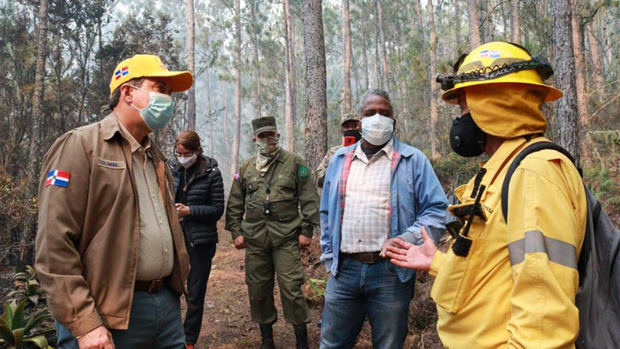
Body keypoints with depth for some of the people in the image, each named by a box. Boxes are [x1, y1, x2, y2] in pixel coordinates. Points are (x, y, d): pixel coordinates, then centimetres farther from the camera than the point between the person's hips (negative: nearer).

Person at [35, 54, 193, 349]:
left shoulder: (156, 157, 16)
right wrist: (85, 324, -18)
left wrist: (175, 289, 15)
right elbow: (54, 245, -15)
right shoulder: (80, 146, -8)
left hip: (167, 303, 7)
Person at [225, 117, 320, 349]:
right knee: (258, 289, 9)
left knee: (291, 288, -4)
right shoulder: (246, 168, 12)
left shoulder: (294, 163, 3)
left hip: (286, 236, -3)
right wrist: (236, 231, 7)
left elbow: (308, 199, 1)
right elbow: (235, 203, 15)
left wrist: (306, 230, -4)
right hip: (255, 238, 4)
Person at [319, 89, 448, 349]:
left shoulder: (413, 160, 0)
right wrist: (329, 258, 10)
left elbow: (437, 209, -3)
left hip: (390, 271, -3)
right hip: (344, 269, 4)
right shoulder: (340, 160, 12)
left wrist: (405, 240, -16)